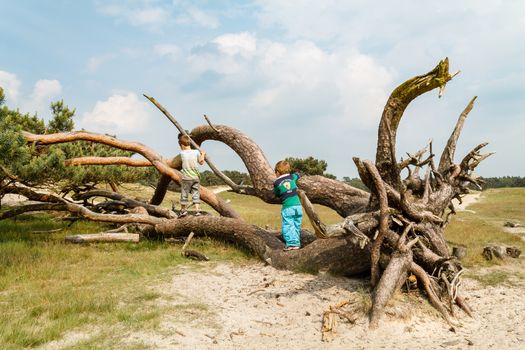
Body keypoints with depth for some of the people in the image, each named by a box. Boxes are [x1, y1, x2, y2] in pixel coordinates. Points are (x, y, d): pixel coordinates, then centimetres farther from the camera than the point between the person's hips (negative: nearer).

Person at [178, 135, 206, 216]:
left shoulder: (182, 153, -8)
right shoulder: (196, 152, -5)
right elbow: (201, 162, 6)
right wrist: (203, 154, 18)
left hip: (186, 178, -2)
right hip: (196, 177, 2)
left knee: (184, 195, 13)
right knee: (196, 195, 6)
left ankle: (183, 210, 27)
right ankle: (197, 210, 1)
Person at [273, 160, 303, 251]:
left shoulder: (276, 183, 1)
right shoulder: (292, 177, 11)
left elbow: (276, 194, 13)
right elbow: (297, 175, 34)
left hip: (287, 207, -5)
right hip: (298, 205, 5)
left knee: (287, 225, 0)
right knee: (297, 225, 13)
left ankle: (291, 243, -6)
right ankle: (297, 243, 17)